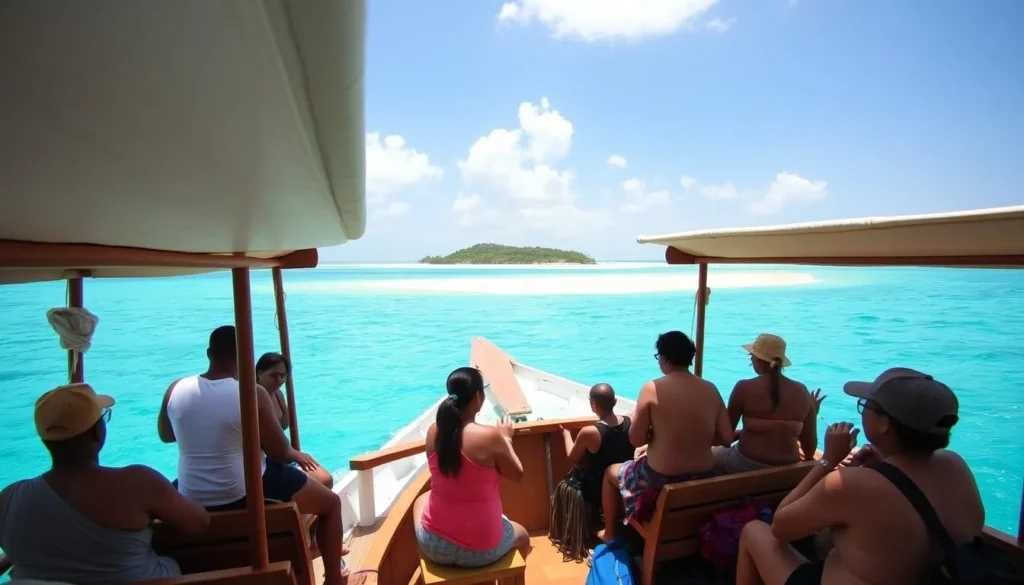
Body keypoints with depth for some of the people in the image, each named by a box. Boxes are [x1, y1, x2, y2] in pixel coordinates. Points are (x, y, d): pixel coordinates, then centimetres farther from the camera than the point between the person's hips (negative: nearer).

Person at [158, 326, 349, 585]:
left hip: (192, 499, 5)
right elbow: (280, 452, -13)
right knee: (331, 503, 13)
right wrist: (296, 455, 9)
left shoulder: (175, 389, -5)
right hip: (246, 493, -5)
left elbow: (165, 436, 14)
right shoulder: (253, 394, -20)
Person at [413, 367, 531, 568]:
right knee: (521, 535, 31)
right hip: (481, 549, -3)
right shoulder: (490, 436, -21)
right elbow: (517, 476, -5)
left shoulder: (433, 431, -7)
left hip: (434, 545, 4)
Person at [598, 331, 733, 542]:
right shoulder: (710, 389, -5)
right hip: (703, 477, 6)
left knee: (611, 472, 26)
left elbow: (636, 439, -14)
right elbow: (726, 438, 0)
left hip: (661, 479, -5)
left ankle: (609, 533, 41)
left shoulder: (652, 388, -18)